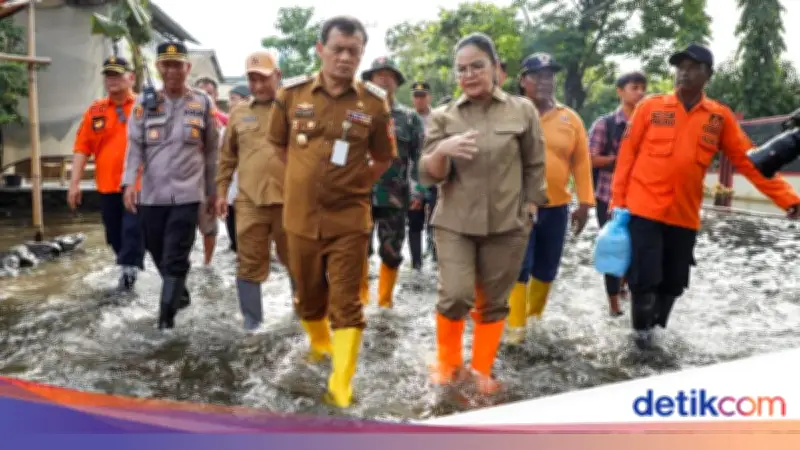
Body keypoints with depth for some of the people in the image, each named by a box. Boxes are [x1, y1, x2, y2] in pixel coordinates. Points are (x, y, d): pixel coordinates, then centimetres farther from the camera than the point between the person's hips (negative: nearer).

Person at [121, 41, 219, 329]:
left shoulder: (203, 104, 4)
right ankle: (181, 295, 37)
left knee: (175, 259, -6)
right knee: (159, 255, 14)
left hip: (187, 194, -2)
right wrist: (129, 182, -15)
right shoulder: (144, 104, 5)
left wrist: (212, 190, 10)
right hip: (152, 194, 3)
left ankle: (167, 315, 0)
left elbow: (211, 150, 8)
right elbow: (135, 146, 0)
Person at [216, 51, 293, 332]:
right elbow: (227, 156, 16)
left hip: (289, 199, -2)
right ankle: (252, 322, 19)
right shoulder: (239, 113, 10)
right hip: (249, 201, 2)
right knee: (249, 264, 7)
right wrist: (221, 190, 12)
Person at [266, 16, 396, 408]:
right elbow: (279, 144, 14)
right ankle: (319, 346, 46)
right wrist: (306, 180, 12)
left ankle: (341, 386, 7)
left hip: (349, 220, -2)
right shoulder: (292, 93, -2)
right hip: (301, 217, 3)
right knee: (308, 296, 19)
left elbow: (383, 158, 8)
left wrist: (354, 184, 3)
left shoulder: (374, 102, -5)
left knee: (347, 304, -1)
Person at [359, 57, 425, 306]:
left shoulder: (410, 118, 6)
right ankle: (361, 296, 25)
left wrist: (417, 189, -6)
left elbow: (419, 157, 3)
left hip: (395, 197, 0)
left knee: (391, 253, 8)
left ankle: (384, 300, 24)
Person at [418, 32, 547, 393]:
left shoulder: (523, 111, 2)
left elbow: (534, 165, 10)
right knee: (455, 296, -11)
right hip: (454, 223, 0)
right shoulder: (442, 116, 2)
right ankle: (447, 361, 17)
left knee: (494, 302, 9)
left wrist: (530, 206, 5)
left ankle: (482, 370, 29)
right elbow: (428, 176, -4)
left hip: (508, 225, 1)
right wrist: (442, 150, -23)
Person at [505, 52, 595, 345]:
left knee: (547, 269, 14)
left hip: (556, 207, 4)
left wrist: (584, 203, 2)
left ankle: (535, 316, 34)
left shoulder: (570, 118, 4)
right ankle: (516, 326, 10)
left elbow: (581, 162, 6)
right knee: (519, 267, -2)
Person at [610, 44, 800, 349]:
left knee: (674, 282, 11)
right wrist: (618, 200, -2)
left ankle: (651, 327, 35)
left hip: (685, 216, 3)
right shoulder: (651, 107, -1)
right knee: (645, 278, -4)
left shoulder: (720, 117, 4)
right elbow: (627, 154, 1)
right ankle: (641, 327, 23)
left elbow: (749, 161, 6)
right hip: (644, 209, -2)